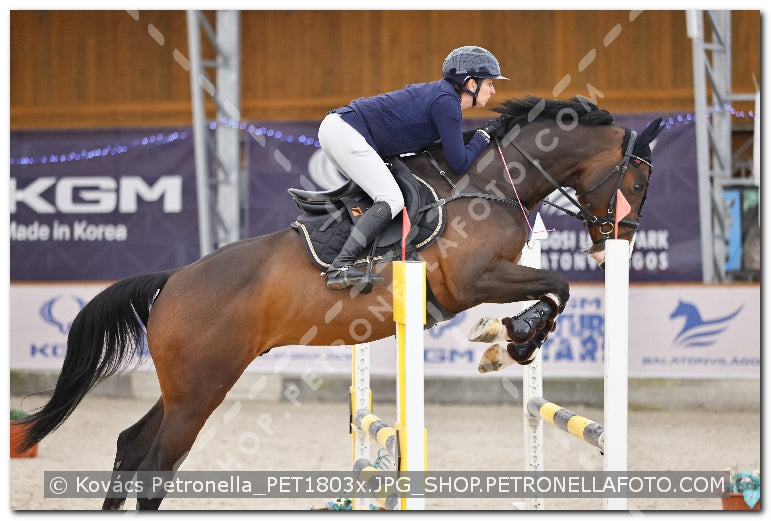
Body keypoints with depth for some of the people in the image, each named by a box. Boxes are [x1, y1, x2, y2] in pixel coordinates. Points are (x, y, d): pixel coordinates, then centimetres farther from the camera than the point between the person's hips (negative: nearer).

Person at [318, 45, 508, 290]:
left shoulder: (440, 94, 17)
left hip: (335, 126, 10)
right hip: (345, 133, -10)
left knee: (383, 194, 19)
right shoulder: (446, 102, -12)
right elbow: (459, 163, -12)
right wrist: (484, 135, 2)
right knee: (391, 200, -15)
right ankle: (340, 267, -27)